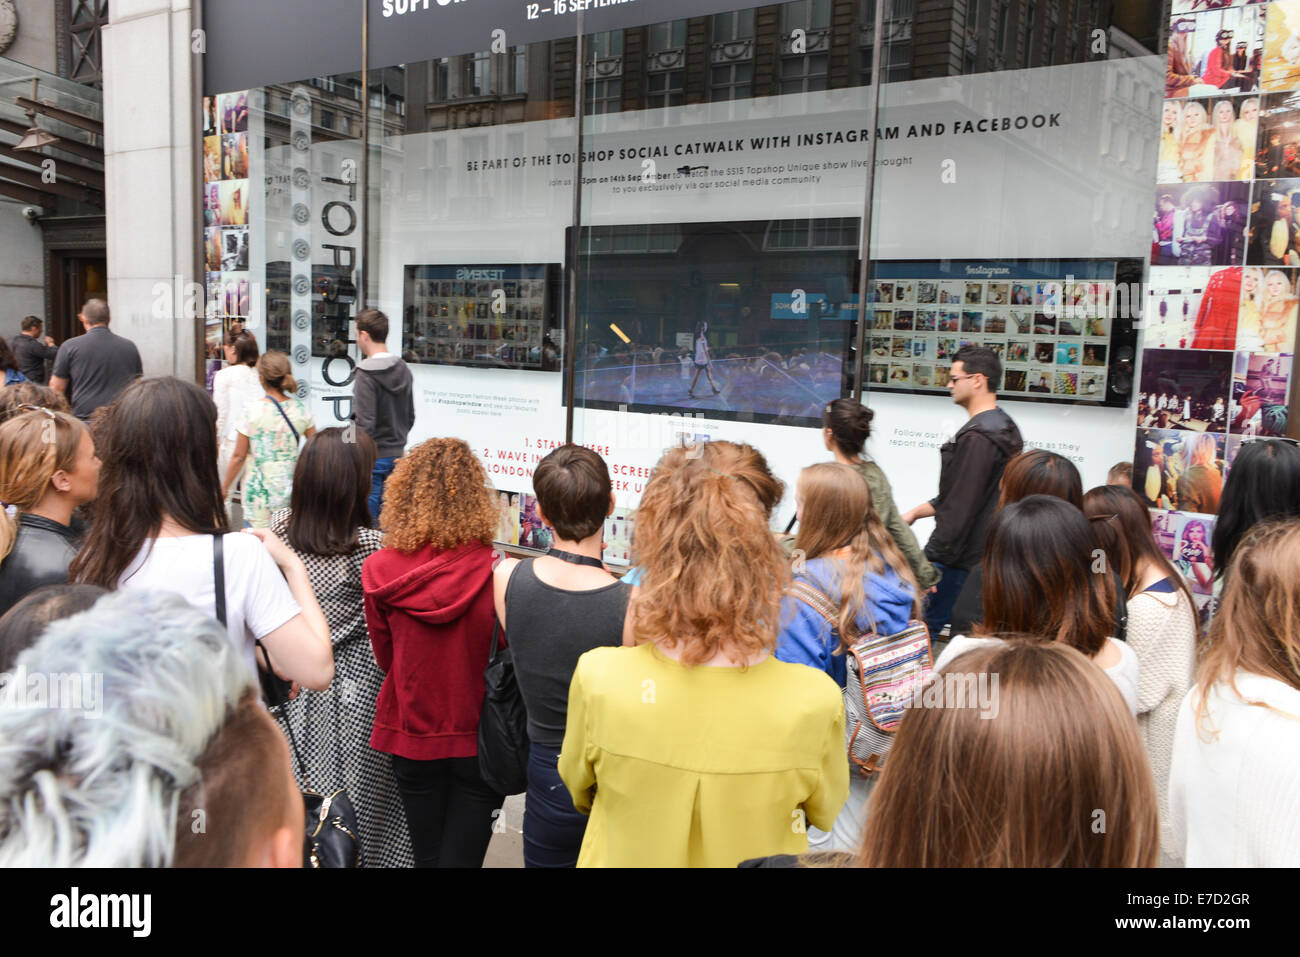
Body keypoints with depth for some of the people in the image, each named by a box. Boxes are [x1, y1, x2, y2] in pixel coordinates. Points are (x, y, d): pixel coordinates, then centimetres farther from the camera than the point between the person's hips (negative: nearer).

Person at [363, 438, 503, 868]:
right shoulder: (496, 571, -21)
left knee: (426, 854, 21)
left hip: (411, 736, 3)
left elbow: (385, 659, 0)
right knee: (462, 855, 9)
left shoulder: (379, 570, -14)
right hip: (477, 737, -2)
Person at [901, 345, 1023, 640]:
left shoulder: (977, 436, -19)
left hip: (958, 556, -10)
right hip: (987, 552, 10)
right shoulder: (1003, 426, 15)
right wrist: (916, 512, 20)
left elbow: (960, 508, -23)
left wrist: (930, 561, -19)